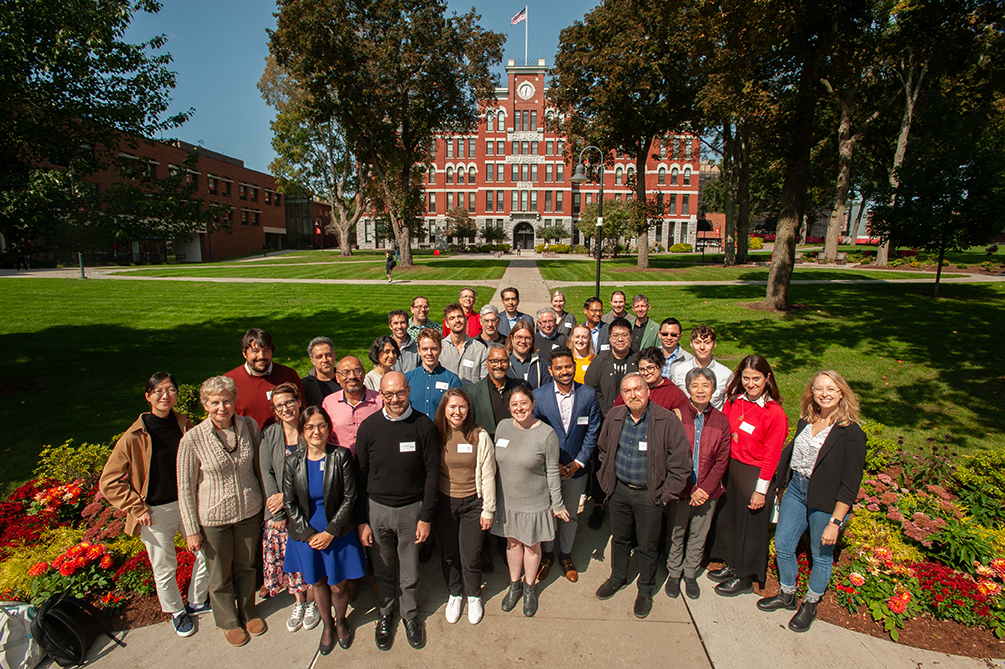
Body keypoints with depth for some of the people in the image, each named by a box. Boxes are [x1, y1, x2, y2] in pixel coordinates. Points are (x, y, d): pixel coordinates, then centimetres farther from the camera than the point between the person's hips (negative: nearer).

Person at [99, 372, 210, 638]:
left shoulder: (185, 426, -4)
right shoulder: (135, 436, -15)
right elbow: (109, 482, -8)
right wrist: (136, 509, -11)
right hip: (155, 512, -3)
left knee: (207, 552, 12)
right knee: (165, 568, 12)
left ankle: (196, 602, 38)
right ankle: (176, 611, 40)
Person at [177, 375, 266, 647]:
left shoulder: (249, 425, -10)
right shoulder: (193, 439, -19)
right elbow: (185, 488, -10)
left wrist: (265, 501, 10)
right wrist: (192, 530, -6)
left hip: (249, 512, 2)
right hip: (213, 517, -2)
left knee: (246, 566, 22)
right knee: (220, 574, 18)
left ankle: (248, 611, 48)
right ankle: (229, 621, 44)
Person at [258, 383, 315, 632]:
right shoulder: (268, 435, 1)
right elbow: (267, 473, -2)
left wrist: (288, 495, -13)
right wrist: (277, 514, -8)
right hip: (279, 510, 2)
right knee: (286, 555, 8)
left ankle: (311, 602, 28)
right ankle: (298, 602, 31)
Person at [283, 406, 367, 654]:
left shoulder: (342, 456, -14)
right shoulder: (293, 461, -7)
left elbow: (349, 497, -10)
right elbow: (289, 503, -2)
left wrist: (330, 532, -13)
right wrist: (308, 534, -8)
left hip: (338, 533, -2)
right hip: (307, 534, 2)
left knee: (338, 586, 9)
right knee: (318, 583, 18)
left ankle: (341, 620, 40)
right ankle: (327, 624, 44)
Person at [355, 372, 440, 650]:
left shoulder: (423, 425, -10)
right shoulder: (369, 427, -6)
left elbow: (432, 472, -5)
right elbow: (360, 476, 0)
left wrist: (426, 517, -6)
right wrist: (361, 520, -1)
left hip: (412, 509, -1)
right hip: (377, 509, 1)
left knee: (409, 572, 14)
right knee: (383, 569, 17)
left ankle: (410, 615, 40)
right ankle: (385, 614, 43)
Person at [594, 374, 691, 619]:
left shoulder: (667, 421, -17)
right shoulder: (614, 417, -4)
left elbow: (680, 464, -12)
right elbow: (604, 450, 12)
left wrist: (665, 495, -11)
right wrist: (607, 480, 8)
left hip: (649, 495, -3)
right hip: (619, 490, 4)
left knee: (647, 545, 13)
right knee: (619, 537, 21)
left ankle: (645, 589, 36)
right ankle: (618, 577, 45)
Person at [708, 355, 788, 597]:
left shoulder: (774, 413, -18)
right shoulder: (733, 401, -3)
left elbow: (771, 456, -14)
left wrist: (761, 490, -13)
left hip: (755, 474, -5)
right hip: (730, 468, 6)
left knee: (750, 525, 12)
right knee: (727, 518, 19)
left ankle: (745, 578, 32)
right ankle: (731, 565, 41)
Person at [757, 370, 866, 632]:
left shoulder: (851, 433, -18)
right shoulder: (806, 420, 1)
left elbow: (850, 485, -17)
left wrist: (835, 522, -17)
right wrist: (778, 484, 13)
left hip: (826, 503, -6)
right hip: (795, 490, 6)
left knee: (821, 556, 14)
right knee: (782, 546, 14)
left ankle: (810, 605, 37)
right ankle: (787, 595, 37)